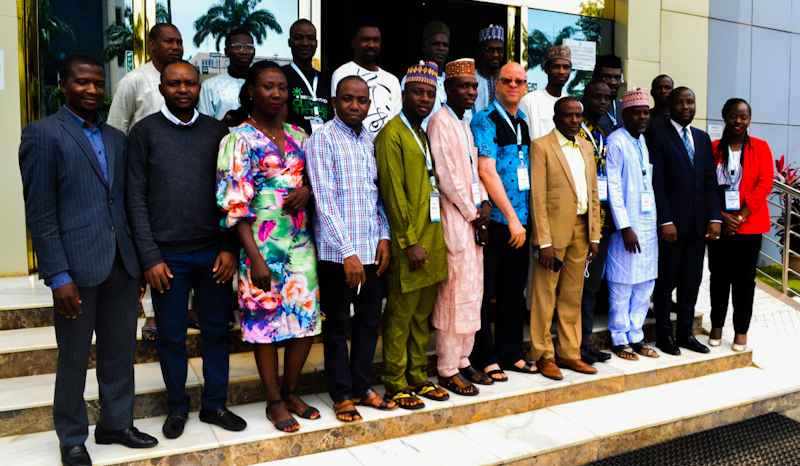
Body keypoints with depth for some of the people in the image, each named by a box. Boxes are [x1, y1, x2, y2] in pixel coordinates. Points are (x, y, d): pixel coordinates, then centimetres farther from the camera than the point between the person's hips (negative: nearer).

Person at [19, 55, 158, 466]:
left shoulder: (116, 138, 13)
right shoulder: (42, 133, -5)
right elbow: (40, 213, -10)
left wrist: (137, 261, 11)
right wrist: (58, 276, -14)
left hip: (121, 265, 5)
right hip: (76, 267, -5)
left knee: (120, 352, 14)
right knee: (73, 358, 9)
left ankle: (116, 423, 31)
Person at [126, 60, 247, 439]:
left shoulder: (217, 131, 6)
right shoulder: (144, 131, 1)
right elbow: (136, 198, -2)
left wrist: (229, 247, -2)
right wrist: (150, 256, -7)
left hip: (213, 251, 2)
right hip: (167, 253, -1)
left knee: (217, 330, 9)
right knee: (171, 335, 9)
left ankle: (214, 404, 25)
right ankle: (177, 406, 27)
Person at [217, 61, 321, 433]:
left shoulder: (297, 136, 9)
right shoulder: (240, 138, -6)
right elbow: (234, 203, -11)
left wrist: (307, 190, -7)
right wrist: (255, 257, -17)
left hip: (300, 241, 5)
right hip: (262, 244, -5)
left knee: (306, 318, 7)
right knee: (266, 320, 5)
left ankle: (291, 392, 28)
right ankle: (275, 401, 22)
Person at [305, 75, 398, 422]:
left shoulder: (370, 141, 11)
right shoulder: (322, 139, -7)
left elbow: (378, 194, 13)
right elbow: (325, 199, -14)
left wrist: (384, 237, 0)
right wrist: (348, 252, -18)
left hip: (373, 248, 6)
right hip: (338, 251, -6)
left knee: (369, 321, 14)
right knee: (338, 325, 8)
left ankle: (362, 386, 29)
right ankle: (342, 394, 22)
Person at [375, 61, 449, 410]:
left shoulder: (424, 135, 17)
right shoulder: (392, 134, -8)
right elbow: (393, 194, -14)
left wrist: (432, 239, 9)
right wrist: (410, 242, -16)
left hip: (432, 239, 8)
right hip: (409, 243, -8)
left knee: (422, 315, 14)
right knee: (400, 316, 2)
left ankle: (418, 377, 25)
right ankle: (396, 384, 14)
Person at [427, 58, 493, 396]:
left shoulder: (465, 124, 18)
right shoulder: (440, 121, -9)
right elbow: (446, 175, -15)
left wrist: (483, 204, 1)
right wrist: (473, 214, -10)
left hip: (473, 218, 9)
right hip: (455, 217, -9)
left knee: (472, 292, 11)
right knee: (455, 293, -5)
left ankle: (462, 360, 22)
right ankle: (447, 369, 6)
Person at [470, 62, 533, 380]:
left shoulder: (527, 123, 15)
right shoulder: (485, 121, -6)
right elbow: (486, 171, -14)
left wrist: (523, 218, 9)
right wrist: (511, 217, -16)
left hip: (521, 221, 7)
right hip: (494, 220, -6)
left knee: (514, 290, 13)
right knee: (486, 291, 3)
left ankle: (511, 353, 26)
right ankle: (485, 357, 14)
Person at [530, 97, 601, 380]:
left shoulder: (586, 147, 14)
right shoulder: (541, 146, -5)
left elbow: (593, 194, 14)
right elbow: (537, 197, -11)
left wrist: (595, 235, 8)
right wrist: (544, 241, -16)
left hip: (582, 230, 6)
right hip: (554, 230, -6)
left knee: (573, 297, 13)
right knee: (545, 297, 3)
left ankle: (570, 353, 24)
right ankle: (544, 355, 14)